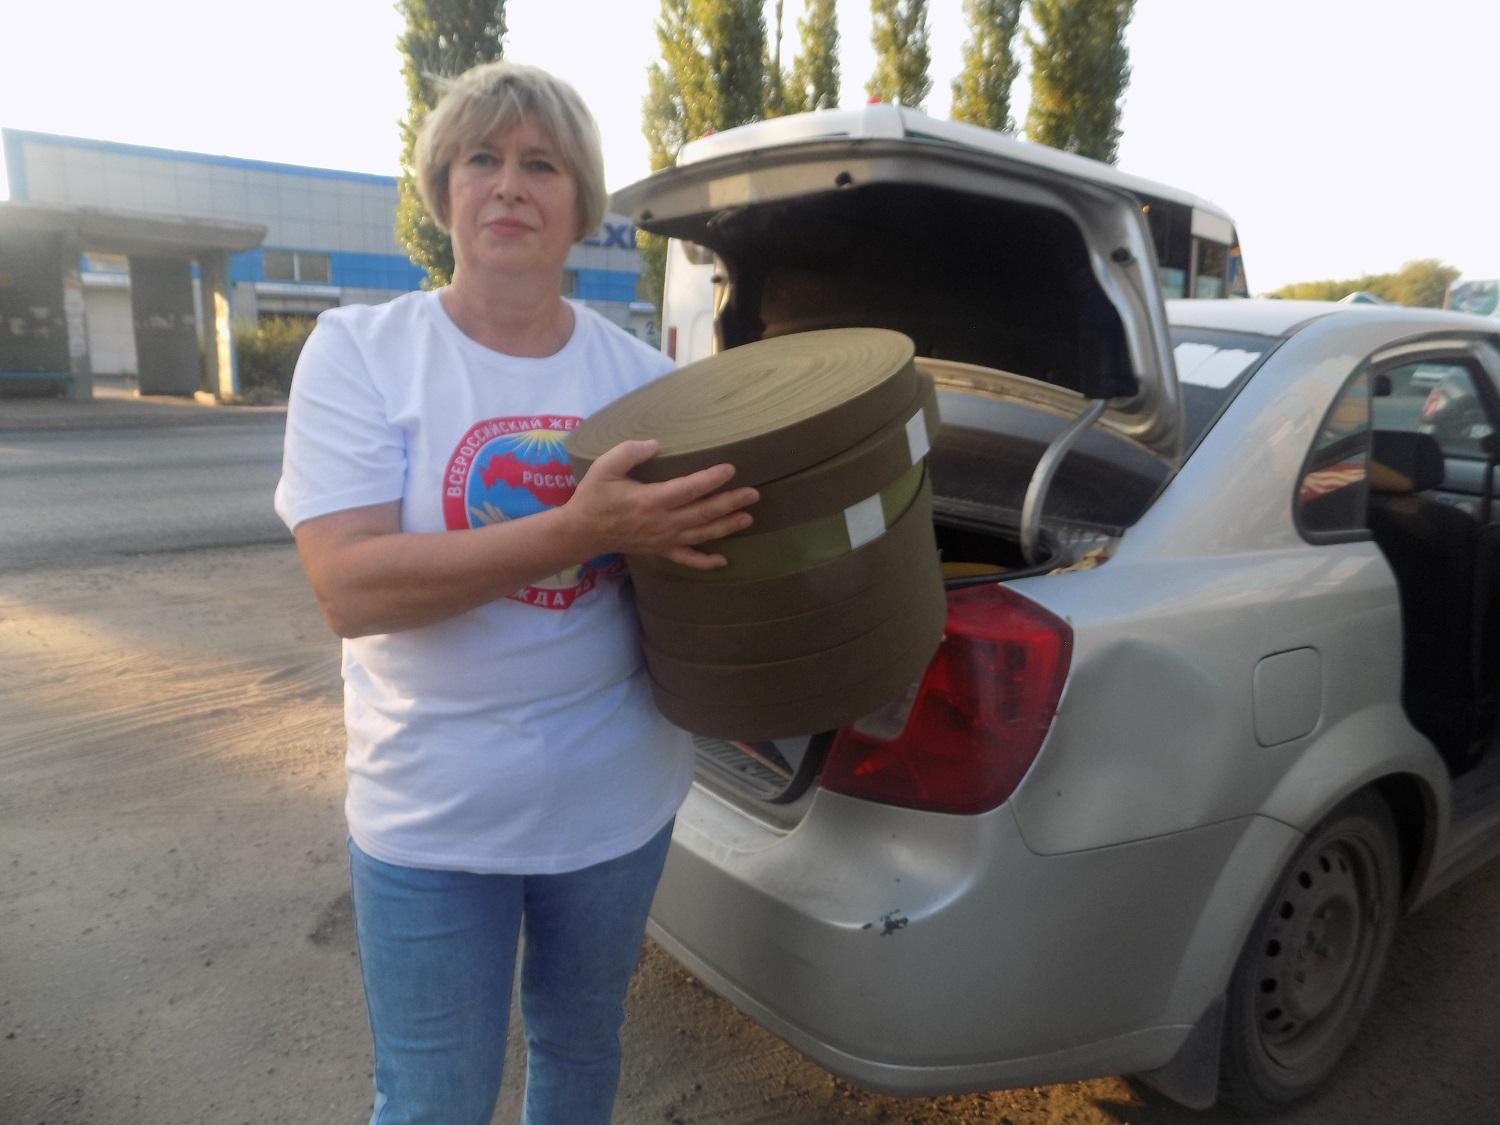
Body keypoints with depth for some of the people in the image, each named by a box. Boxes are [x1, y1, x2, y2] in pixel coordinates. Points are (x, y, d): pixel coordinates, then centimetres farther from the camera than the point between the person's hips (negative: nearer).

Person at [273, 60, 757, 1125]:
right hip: (433, 812, -2)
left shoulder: (641, 370, -1)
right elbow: (349, 588, -19)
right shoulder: (358, 349, -8)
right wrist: (581, 533, -30)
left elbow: (692, 530, 8)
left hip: (618, 793, 3)